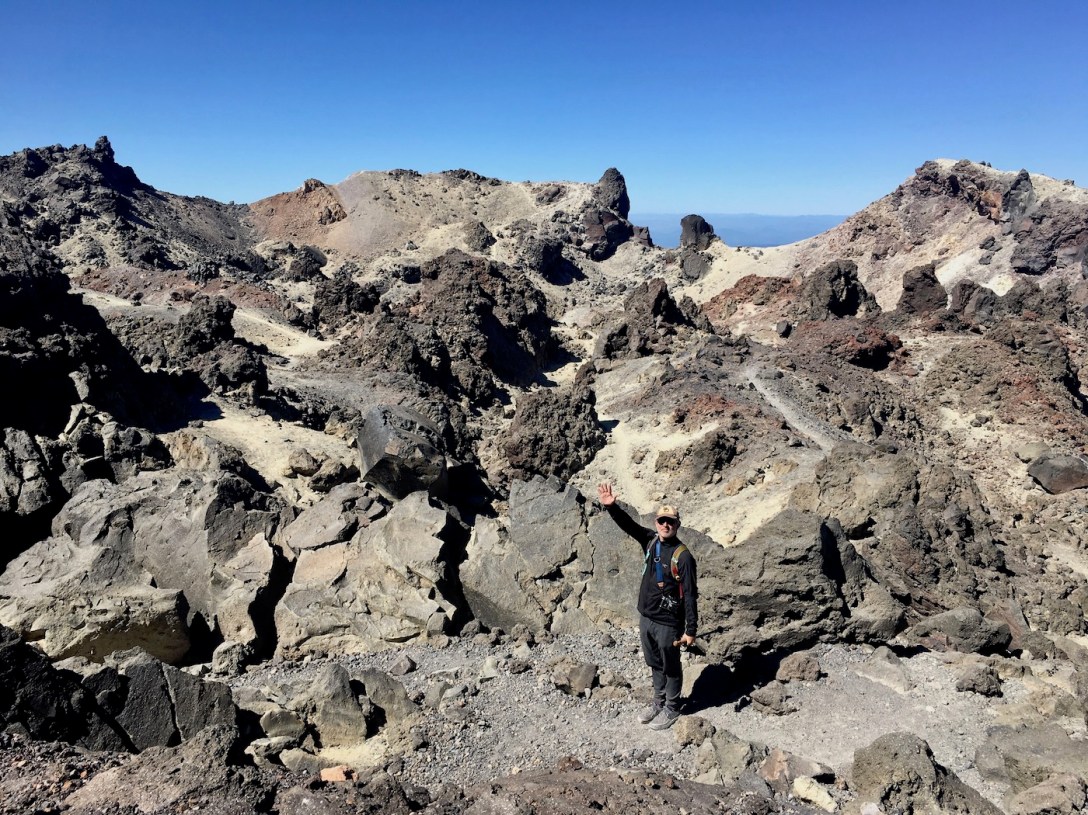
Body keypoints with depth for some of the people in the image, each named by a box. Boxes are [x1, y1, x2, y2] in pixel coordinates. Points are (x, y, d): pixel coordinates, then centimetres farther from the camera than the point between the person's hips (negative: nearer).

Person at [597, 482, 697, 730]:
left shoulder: (683, 556, -20)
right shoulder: (650, 540, -3)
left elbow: (690, 595, -18)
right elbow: (628, 524, -13)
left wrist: (690, 630, -17)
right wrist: (611, 506, -31)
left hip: (668, 623, -6)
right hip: (645, 618, 6)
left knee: (671, 668, 14)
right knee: (655, 664, 23)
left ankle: (672, 709, 34)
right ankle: (658, 702, 42)